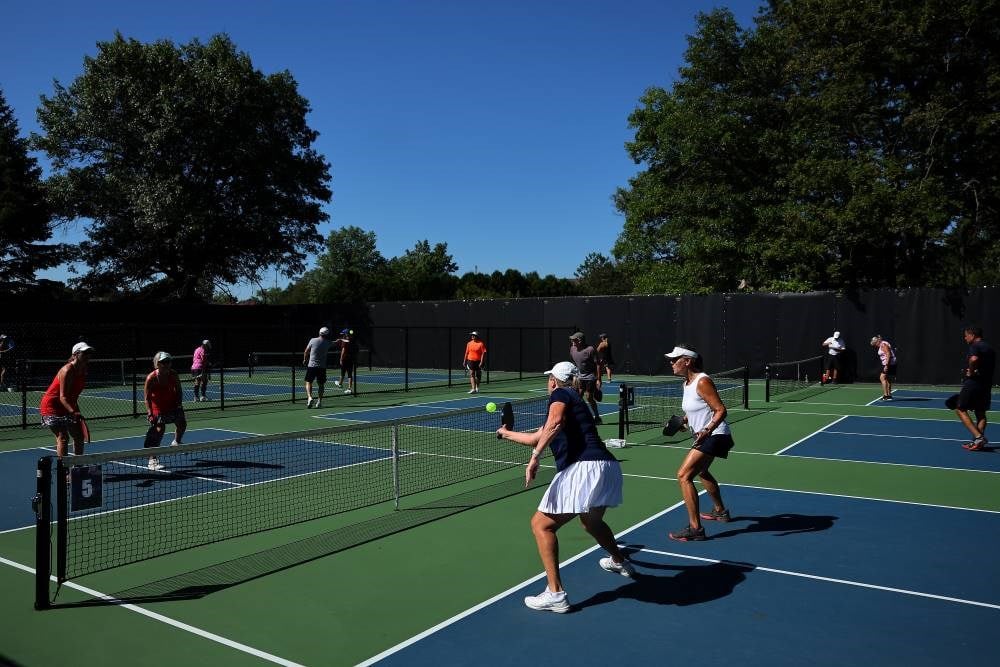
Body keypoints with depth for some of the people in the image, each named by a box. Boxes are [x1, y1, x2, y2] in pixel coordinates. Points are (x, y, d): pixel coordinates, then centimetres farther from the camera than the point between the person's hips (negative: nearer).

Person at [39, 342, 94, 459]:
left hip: (69, 407, 9)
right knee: (63, 437, -18)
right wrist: (73, 412, -44)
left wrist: (77, 412, 15)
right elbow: (63, 397, -31)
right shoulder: (67, 371, -25)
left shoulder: (83, 371, -1)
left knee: (79, 436, 10)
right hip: (52, 405, -9)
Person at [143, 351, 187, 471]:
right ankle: (152, 460, -9)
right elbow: (147, 397, -17)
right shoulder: (151, 378, -23)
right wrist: (150, 413, -23)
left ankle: (176, 443, 41)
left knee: (182, 423, 7)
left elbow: (178, 391, 0)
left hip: (172, 404, 5)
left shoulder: (173, 375, -12)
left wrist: (179, 405, -9)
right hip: (158, 407, -5)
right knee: (160, 429, -15)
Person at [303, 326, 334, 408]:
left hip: (311, 365, -1)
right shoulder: (328, 343, 0)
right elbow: (335, 343, 24)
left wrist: (305, 359, 22)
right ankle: (319, 401, 7)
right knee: (321, 385, 12)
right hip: (322, 367, 1)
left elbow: (306, 351, 3)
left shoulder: (313, 340, -6)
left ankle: (309, 398, -15)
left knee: (308, 382, 6)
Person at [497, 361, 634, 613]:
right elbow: (536, 437, 39)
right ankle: (619, 562, 59)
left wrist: (535, 456, -25)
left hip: (584, 468, -10)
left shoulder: (560, 394, 3)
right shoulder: (574, 400, 29)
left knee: (541, 524, -3)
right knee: (592, 522, 36)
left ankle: (555, 594, -7)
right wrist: (506, 433, 53)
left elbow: (555, 423, -22)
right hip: (608, 467, 10)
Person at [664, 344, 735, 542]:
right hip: (704, 436, 11)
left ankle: (695, 529, -14)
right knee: (701, 471, 31)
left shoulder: (702, 382, -22)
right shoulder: (687, 383, 6)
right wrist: (684, 420, 4)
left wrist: (707, 430, -38)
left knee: (683, 476, -17)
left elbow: (721, 410, -25)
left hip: (714, 435, -11)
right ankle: (720, 511, 53)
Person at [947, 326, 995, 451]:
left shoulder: (975, 346, -10)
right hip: (986, 384, 8)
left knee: (960, 409, -1)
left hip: (973, 383, -8)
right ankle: (979, 442, 8)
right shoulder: (990, 348, 16)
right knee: (981, 413, 13)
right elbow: (992, 367, 23)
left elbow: (974, 359, -32)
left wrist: (971, 372, -17)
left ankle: (978, 437, -13)